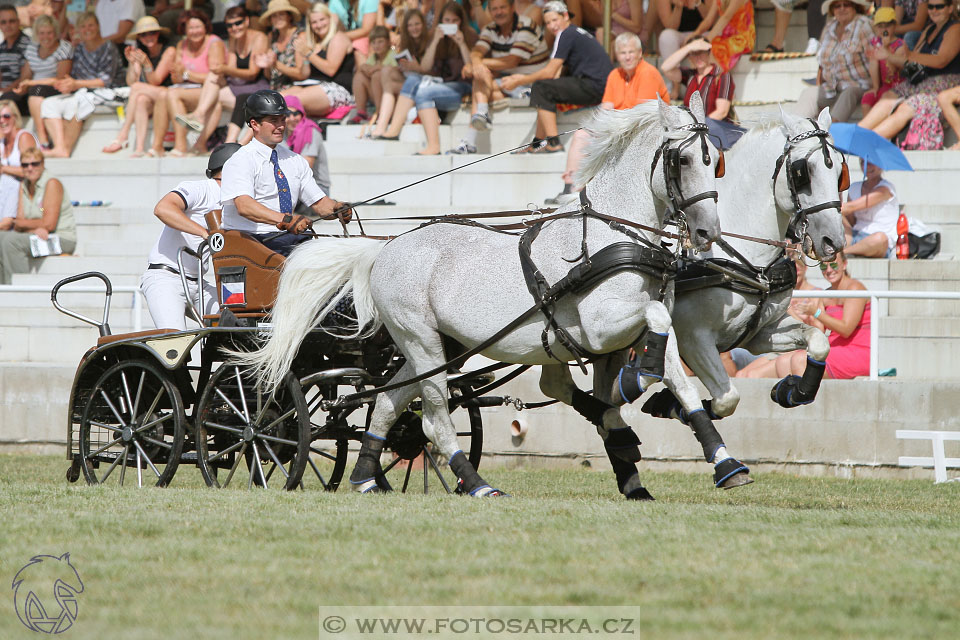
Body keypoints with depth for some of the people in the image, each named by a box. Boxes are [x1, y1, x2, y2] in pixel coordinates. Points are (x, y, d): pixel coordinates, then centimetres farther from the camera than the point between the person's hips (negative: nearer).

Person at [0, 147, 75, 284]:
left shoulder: (52, 184, -12)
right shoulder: (23, 186, 11)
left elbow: (49, 224, -18)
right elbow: (20, 222, 3)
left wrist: (19, 223, -5)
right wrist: (35, 229, -21)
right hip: (39, 236, 8)